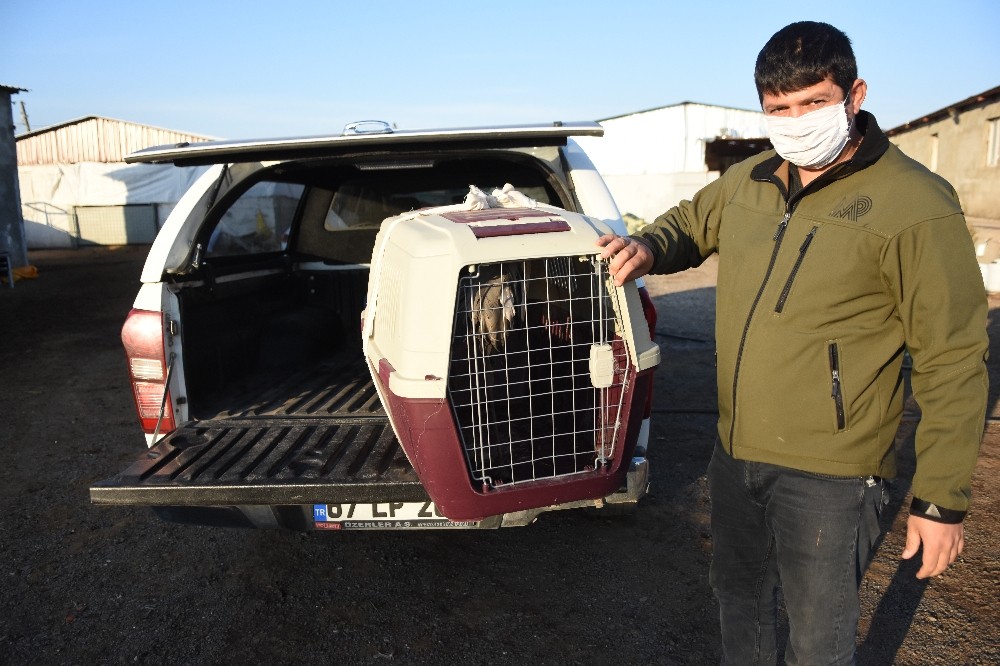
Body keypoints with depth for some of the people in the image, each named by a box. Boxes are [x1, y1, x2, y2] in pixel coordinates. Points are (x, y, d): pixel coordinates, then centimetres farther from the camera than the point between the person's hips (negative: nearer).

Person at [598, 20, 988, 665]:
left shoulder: (916, 205, -15)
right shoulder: (748, 182, 3)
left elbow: (953, 362, -13)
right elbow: (690, 221, 23)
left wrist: (943, 501, -12)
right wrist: (648, 247, -2)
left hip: (829, 476, -6)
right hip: (735, 453, 6)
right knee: (740, 600, 26)